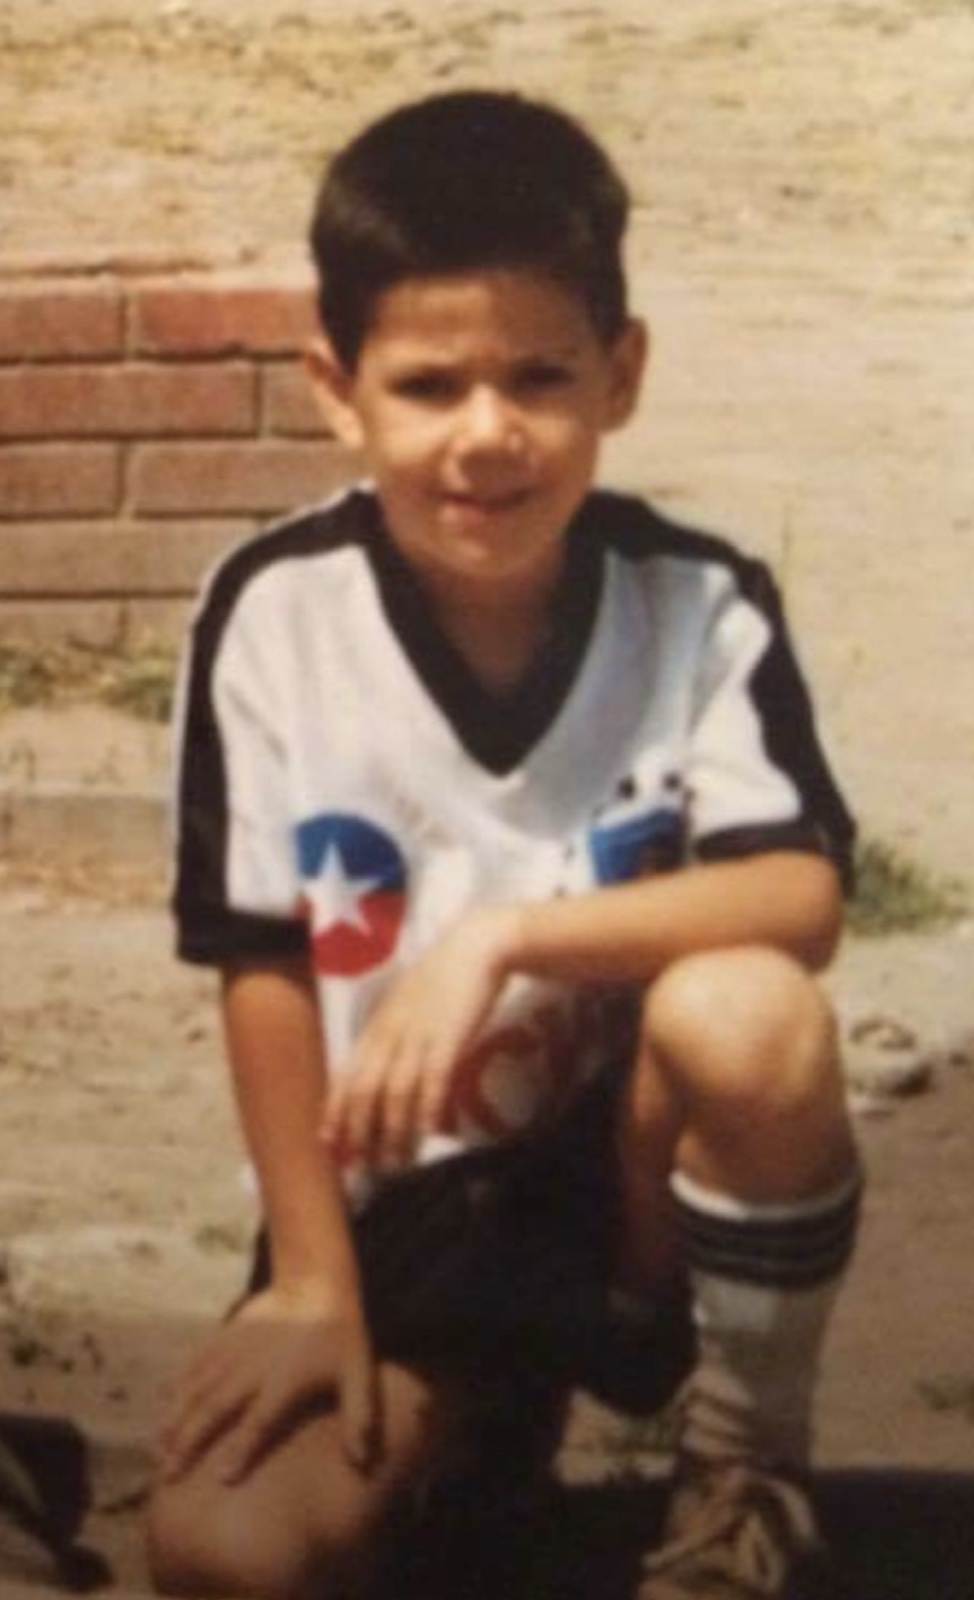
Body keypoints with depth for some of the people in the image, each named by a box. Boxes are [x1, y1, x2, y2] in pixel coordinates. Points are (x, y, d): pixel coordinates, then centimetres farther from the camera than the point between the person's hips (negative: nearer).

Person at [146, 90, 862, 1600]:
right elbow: (265, 966, -8)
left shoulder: (700, 606, -12)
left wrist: (504, 931, -34)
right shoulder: (273, 615, -12)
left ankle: (747, 1463, -7)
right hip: (399, 1213, 1)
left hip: (634, 1167, -1)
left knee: (751, 1012, -34)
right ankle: (469, 1403, 17)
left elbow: (805, 900, -24)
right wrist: (314, 1285, -9)